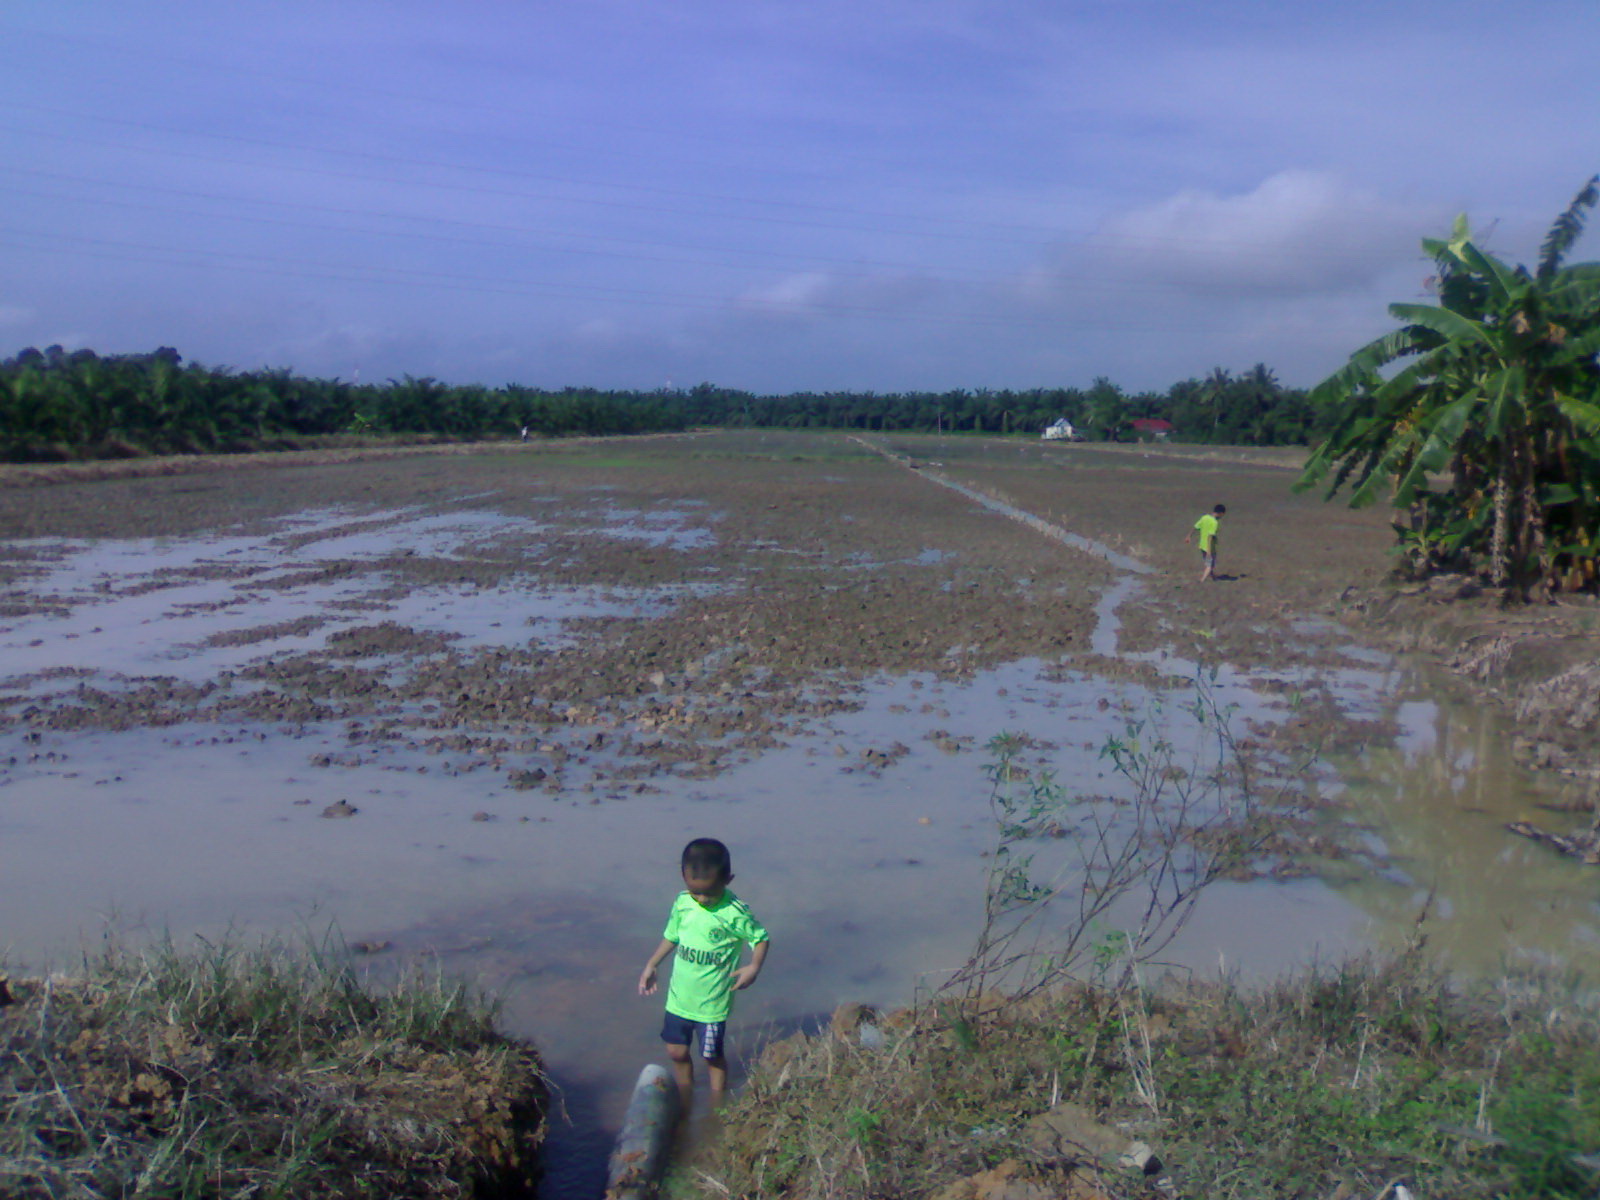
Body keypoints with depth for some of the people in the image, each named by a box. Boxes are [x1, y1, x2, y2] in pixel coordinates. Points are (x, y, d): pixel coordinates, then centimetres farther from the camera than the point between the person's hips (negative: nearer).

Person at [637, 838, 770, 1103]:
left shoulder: (735, 913, -20)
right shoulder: (682, 903, -7)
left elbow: (761, 939, -8)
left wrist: (754, 967, -22)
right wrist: (651, 966, 10)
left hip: (712, 1003, -4)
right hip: (679, 998, 5)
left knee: (713, 1056, 10)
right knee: (677, 1052, 16)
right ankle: (684, 1105, 39)